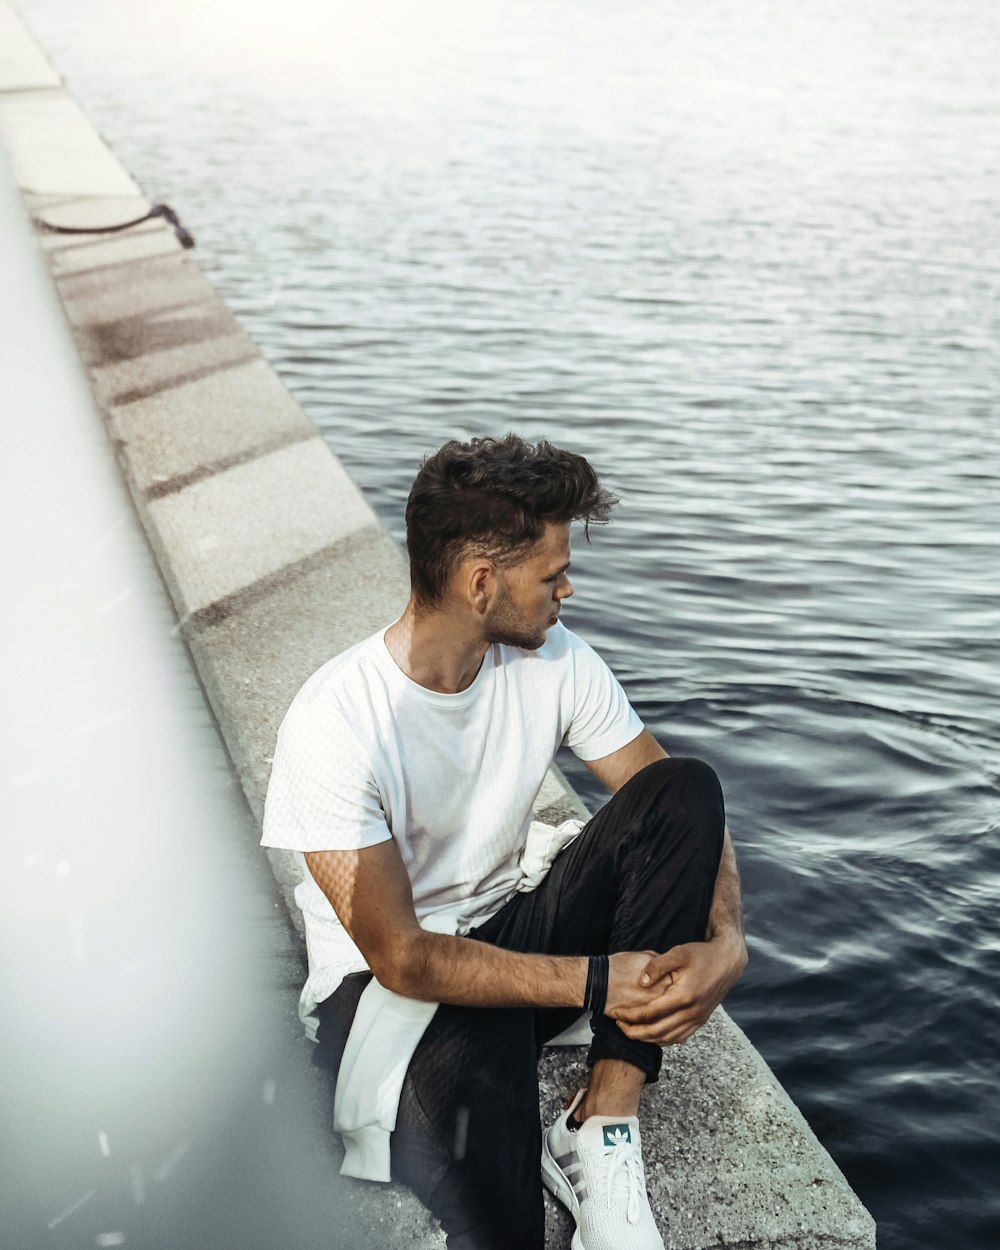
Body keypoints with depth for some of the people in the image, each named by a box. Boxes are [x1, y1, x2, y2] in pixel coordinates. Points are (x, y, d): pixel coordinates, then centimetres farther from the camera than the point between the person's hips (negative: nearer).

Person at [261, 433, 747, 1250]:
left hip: (511, 930, 7)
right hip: (386, 986, -7)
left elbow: (688, 814, -3)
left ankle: (603, 1130, -18)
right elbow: (401, 959, -24)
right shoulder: (333, 724, -25)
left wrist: (726, 942, -23)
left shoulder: (557, 663, -7)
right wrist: (598, 982, -26)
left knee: (685, 789, -20)